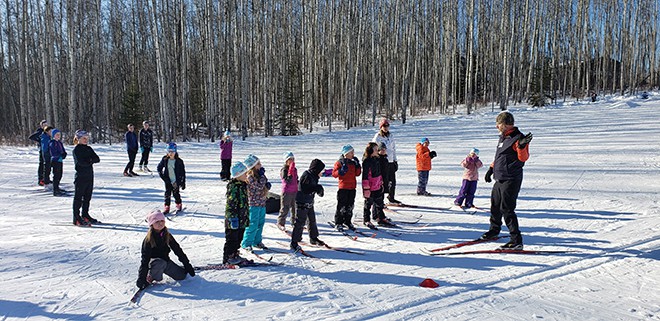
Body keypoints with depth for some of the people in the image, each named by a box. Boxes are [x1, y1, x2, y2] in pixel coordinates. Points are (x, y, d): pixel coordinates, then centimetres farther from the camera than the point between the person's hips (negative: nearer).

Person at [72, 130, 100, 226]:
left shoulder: (88, 149, 14)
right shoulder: (76, 149, -7)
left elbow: (97, 159, 3)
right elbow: (81, 162, -19)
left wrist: (90, 160, -14)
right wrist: (90, 161, -5)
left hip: (89, 175, 7)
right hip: (81, 176, -7)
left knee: (87, 197, 13)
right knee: (78, 197, -2)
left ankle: (85, 215, 24)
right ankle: (76, 219, 2)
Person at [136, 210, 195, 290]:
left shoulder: (167, 236, -2)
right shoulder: (148, 239, -16)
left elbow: (178, 250, 3)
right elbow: (145, 259, -19)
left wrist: (187, 265, 3)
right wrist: (141, 278, -23)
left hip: (165, 260, 4)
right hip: (153, 261, -4)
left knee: (181, 276, -9)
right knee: (160, 263, -38)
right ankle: (150, 278, -11)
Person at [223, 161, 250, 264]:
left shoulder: (243, 185, 11)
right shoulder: (233, 187, -18)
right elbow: (231, 204, -20)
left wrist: (246, 217, 23)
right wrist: (233, 218, -21)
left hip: (242, 219, 9)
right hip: (235, 220, -9)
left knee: (239, 238, 17)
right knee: (232, 239, 1)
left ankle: (235, 255, 29)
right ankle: (228, 258, 12)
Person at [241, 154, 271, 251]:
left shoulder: (260, 174, 8)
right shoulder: (250, 177, -17)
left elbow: (266, 183, 16)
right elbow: (259, 186, -23)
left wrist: (267, 186, -6)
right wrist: (262, 175, -17)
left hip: (262, 203, 8)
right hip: (254, 203, -8)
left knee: (261, 223, 15)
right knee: (253, 224, -4)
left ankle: (257, 241, 28)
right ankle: (246, 243, 8)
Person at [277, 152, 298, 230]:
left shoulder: (295, 169, 9)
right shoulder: (284, 170, -13)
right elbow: (287, 180, -25)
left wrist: (298, 189, 20)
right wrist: (290, 172, -32)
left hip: (295, 191, 7)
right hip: (287, 192, -7)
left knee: (295, 207, 14)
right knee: (285, 209, -1)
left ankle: (294, 222, 28)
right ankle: (280, 223, 12)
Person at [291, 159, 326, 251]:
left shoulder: (314, 177, 10)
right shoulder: (306, 176, -20)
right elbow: (304, 189, -28)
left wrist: (319, 190, 1)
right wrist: (317, 188, -25)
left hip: (309, 203, 10)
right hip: (302, 203, -10)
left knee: (312, 220, 19)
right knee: (300, 222, -6)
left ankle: (314, 238, 35)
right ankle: (294, 242, 0)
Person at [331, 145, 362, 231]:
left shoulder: (353, 162, 12)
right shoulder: (339, 163, -6)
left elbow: (358, 173, 13)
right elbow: (334, 174, -8)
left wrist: (357, 165, 1)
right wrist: (341, 171, -24)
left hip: (352, 187, 6)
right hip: (343, 187, -6)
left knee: (350, 205, 11)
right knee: (341, 206, -2)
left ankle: (347, 221, 23)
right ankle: (338, 222, 7)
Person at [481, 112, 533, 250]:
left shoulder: (517, 138, -13)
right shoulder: (503, 137, 15)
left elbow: (523, 158, -20)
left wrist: (522, 146, -37)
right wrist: (491, 169, 28)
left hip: (511, 180, -9)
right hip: (500, 179, 9)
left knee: (506, 209, -12)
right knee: (495, 206, 20)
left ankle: (516, 240, -7)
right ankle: (494, 230, 39)